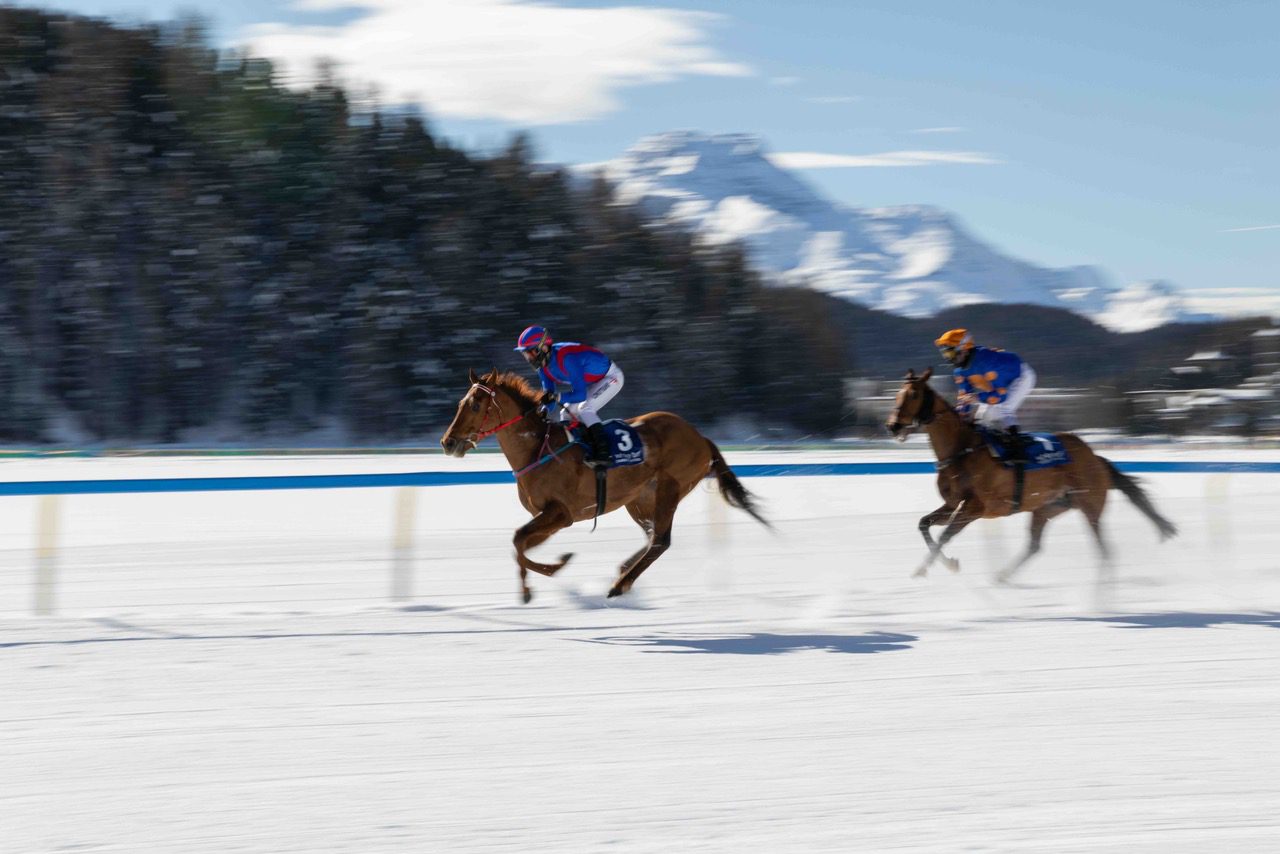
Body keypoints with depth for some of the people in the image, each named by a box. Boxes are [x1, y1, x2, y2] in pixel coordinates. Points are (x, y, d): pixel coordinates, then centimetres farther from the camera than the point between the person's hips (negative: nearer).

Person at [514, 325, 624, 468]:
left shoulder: (565, 358, -36)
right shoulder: (543, 367, -7)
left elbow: (580, 395, -34)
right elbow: (549, 397, -3)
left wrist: (555, 397, -37)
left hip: (611, 377, -10)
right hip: (592, 381, 10)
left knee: (584, 409, -24)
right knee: (568, 412, 9)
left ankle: (602, 453, -27)